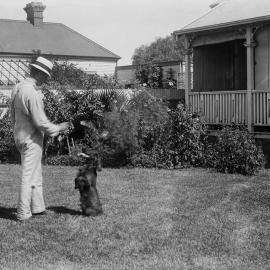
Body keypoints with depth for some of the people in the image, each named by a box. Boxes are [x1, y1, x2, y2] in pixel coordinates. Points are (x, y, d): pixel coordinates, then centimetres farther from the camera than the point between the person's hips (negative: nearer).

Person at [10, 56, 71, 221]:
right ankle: (23, 213, 8)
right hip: (31, 139, -9)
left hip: (20, 135, 9)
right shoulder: (32, 93, -23)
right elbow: (40, 122, -21)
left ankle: (38, 207, 29)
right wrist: (59, 128, -7)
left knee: (36, 175, 19)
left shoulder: (18, 87, 5)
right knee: (29, 176, 0)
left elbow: (13, 115, 14)